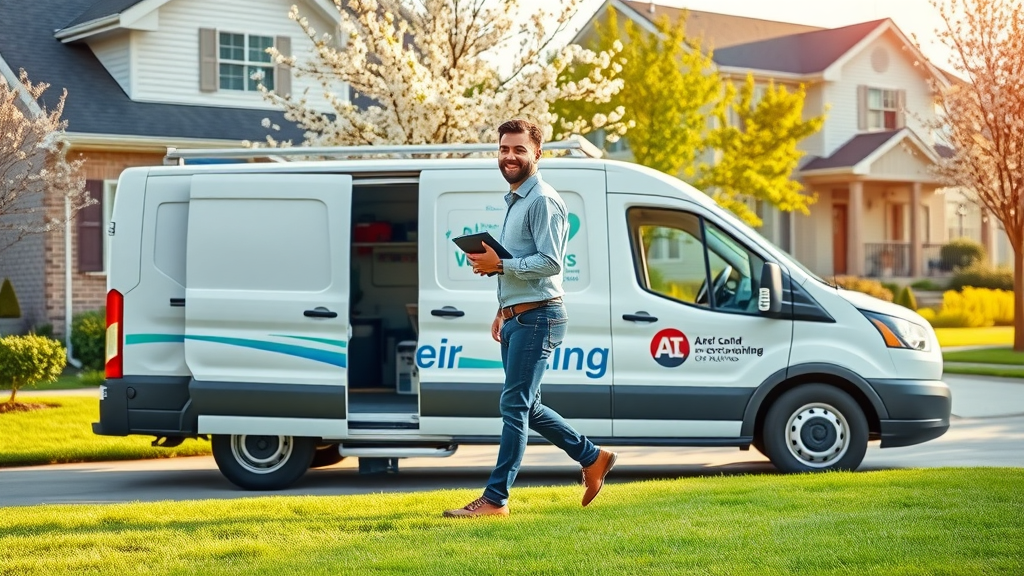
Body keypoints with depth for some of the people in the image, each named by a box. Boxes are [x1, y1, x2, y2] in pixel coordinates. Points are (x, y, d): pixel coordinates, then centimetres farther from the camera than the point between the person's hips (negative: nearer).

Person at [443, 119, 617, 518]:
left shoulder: (543, 201, -12)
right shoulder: (514, 201, 19)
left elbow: (550, 263, -21)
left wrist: (499, 264, -18)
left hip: (537, 317, -10)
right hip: (516, 317, 10)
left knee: (514, 406, -9)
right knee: (526, 407, 14)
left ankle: (495, 499, -6)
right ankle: (592, 458, 27)